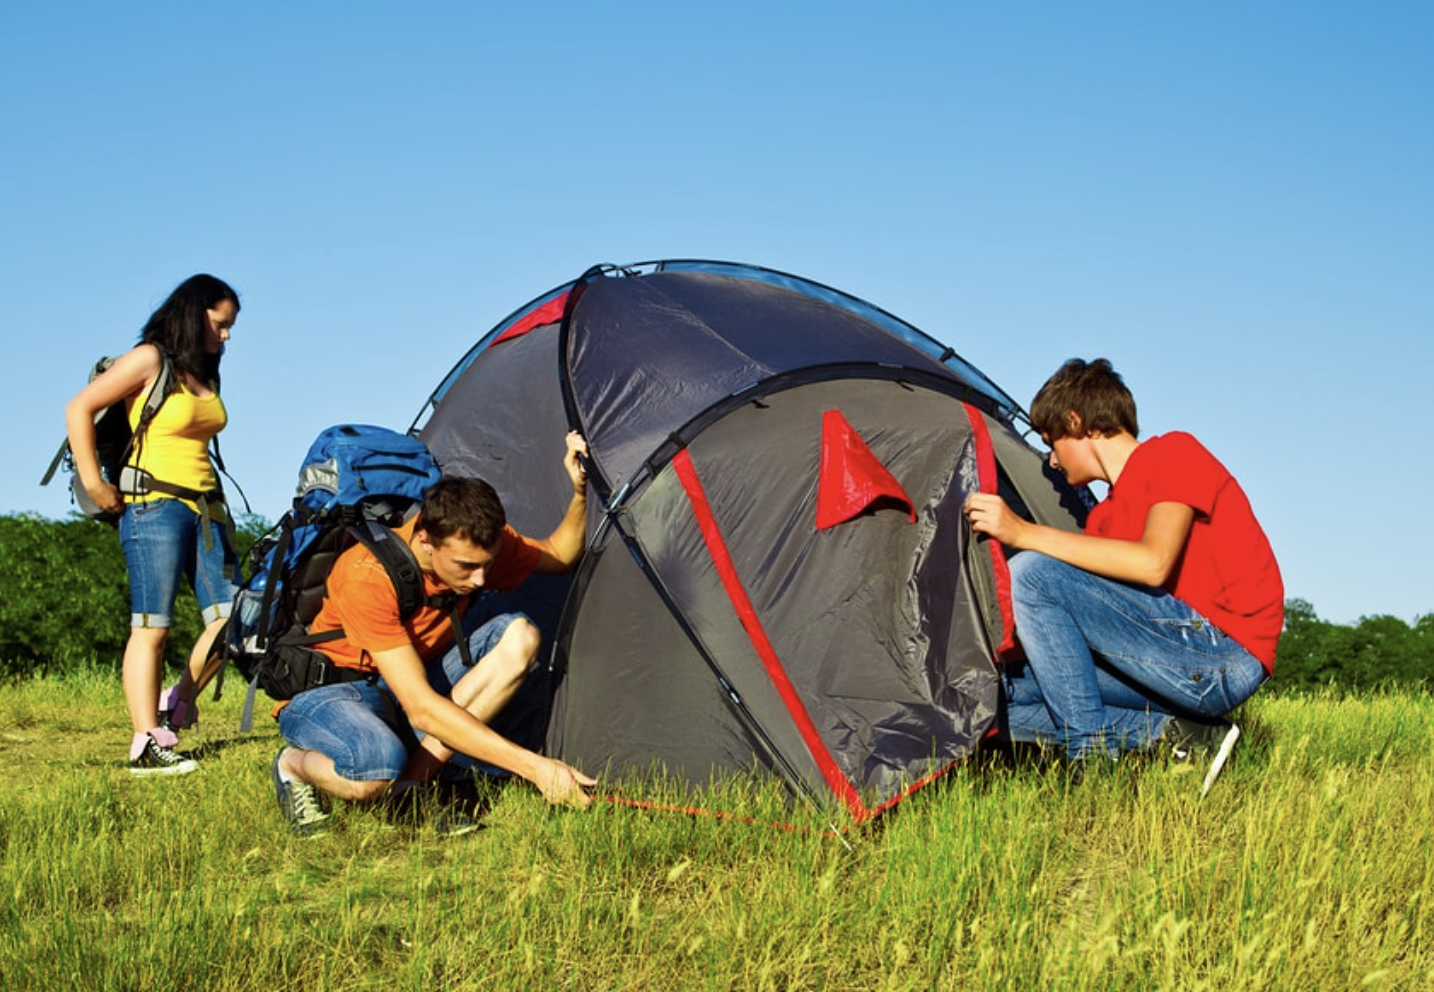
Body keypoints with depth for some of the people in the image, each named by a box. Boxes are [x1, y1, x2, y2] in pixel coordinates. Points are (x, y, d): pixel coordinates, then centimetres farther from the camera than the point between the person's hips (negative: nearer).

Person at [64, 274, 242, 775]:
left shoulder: (206, 375, 18)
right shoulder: (149, 360, -5)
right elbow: (79, 409, -11)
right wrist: (93, 483, -13)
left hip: (205, 507, 8)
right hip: (155, 505, -8)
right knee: (151, 626, -8)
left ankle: (177, 702, 17)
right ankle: (146, 745, -8)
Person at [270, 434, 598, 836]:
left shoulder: (478, 547, -13)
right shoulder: (368, 576, -33)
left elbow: (560, 555, 7)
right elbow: (421, 708, -37)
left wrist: (580, 490, -16)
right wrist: (534, 766, -41)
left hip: (411, 682, 7)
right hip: (324, 693, -7)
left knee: (519, 635, -17)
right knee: (379, 769, -42)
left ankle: (408, 786, -19)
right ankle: (296, 764, -4)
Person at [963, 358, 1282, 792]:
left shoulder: (1175, 453, -3)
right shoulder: (1104, 516, 21)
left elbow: (1152, 564, -21)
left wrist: (1024, 533, -21)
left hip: (1226, 657, -9)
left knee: (1032, 573, -17)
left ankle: (1091, 752, -15)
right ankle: (1174, 733, -3)